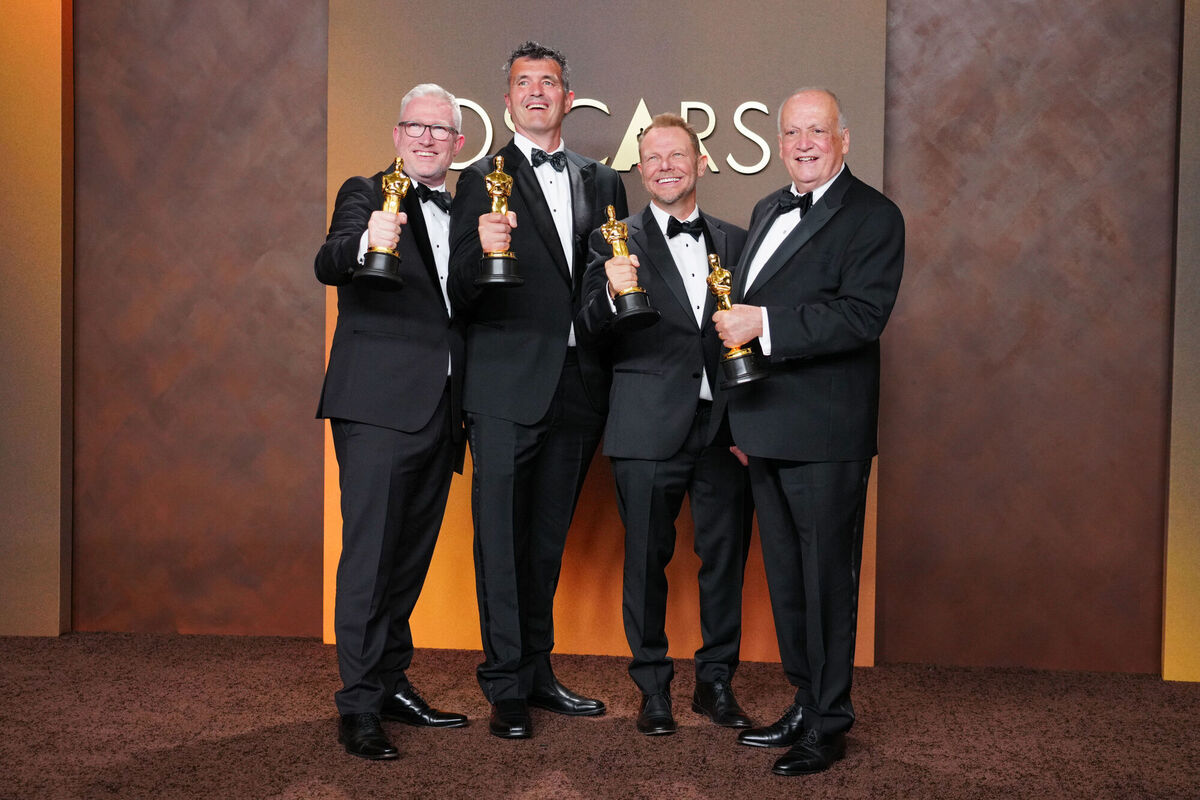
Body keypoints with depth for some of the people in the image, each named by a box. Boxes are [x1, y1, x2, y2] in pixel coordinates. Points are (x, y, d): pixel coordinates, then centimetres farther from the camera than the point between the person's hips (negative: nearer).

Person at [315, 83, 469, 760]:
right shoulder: (367, 195, 0)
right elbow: (329, 265, -21)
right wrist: (365, 243, -41)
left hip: (441, 409, 7)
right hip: (377, 406, -6)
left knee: (411, 555, 13)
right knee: (370, 554, -6)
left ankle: (392, 682, 25)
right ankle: (360, 705, 0)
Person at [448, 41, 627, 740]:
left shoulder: (603, 182, 14)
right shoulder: (482, 181, 1)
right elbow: (460, 296, -7)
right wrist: (483, 251, -25)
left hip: (578, 385, 4)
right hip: (509, 386, -4)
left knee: (549, 536, 13)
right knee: (502, 536, -1)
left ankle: (538, 672, 25)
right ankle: (507, 687, 9)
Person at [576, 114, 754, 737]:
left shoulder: (733, 242, 12)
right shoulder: (615, 242, 3)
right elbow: (590, 333, -5)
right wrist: (613, 295, -26)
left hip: (723, 425, 3)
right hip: (650, 427, -2)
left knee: (726, 556, 8)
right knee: (647, 558, 5)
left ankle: (715, 682, 24)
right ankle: (654, 688, 20)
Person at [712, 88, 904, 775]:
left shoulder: (874, 216, -7)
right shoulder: (769, 211, 18)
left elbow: (862, 316, -20)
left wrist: (764, 325, -23)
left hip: (826, 434, -8)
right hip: (768, 431, 8)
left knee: (827, 580, 0)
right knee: (785, 578, 15)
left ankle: (829, 726, 12)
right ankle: (805, 705, 28)